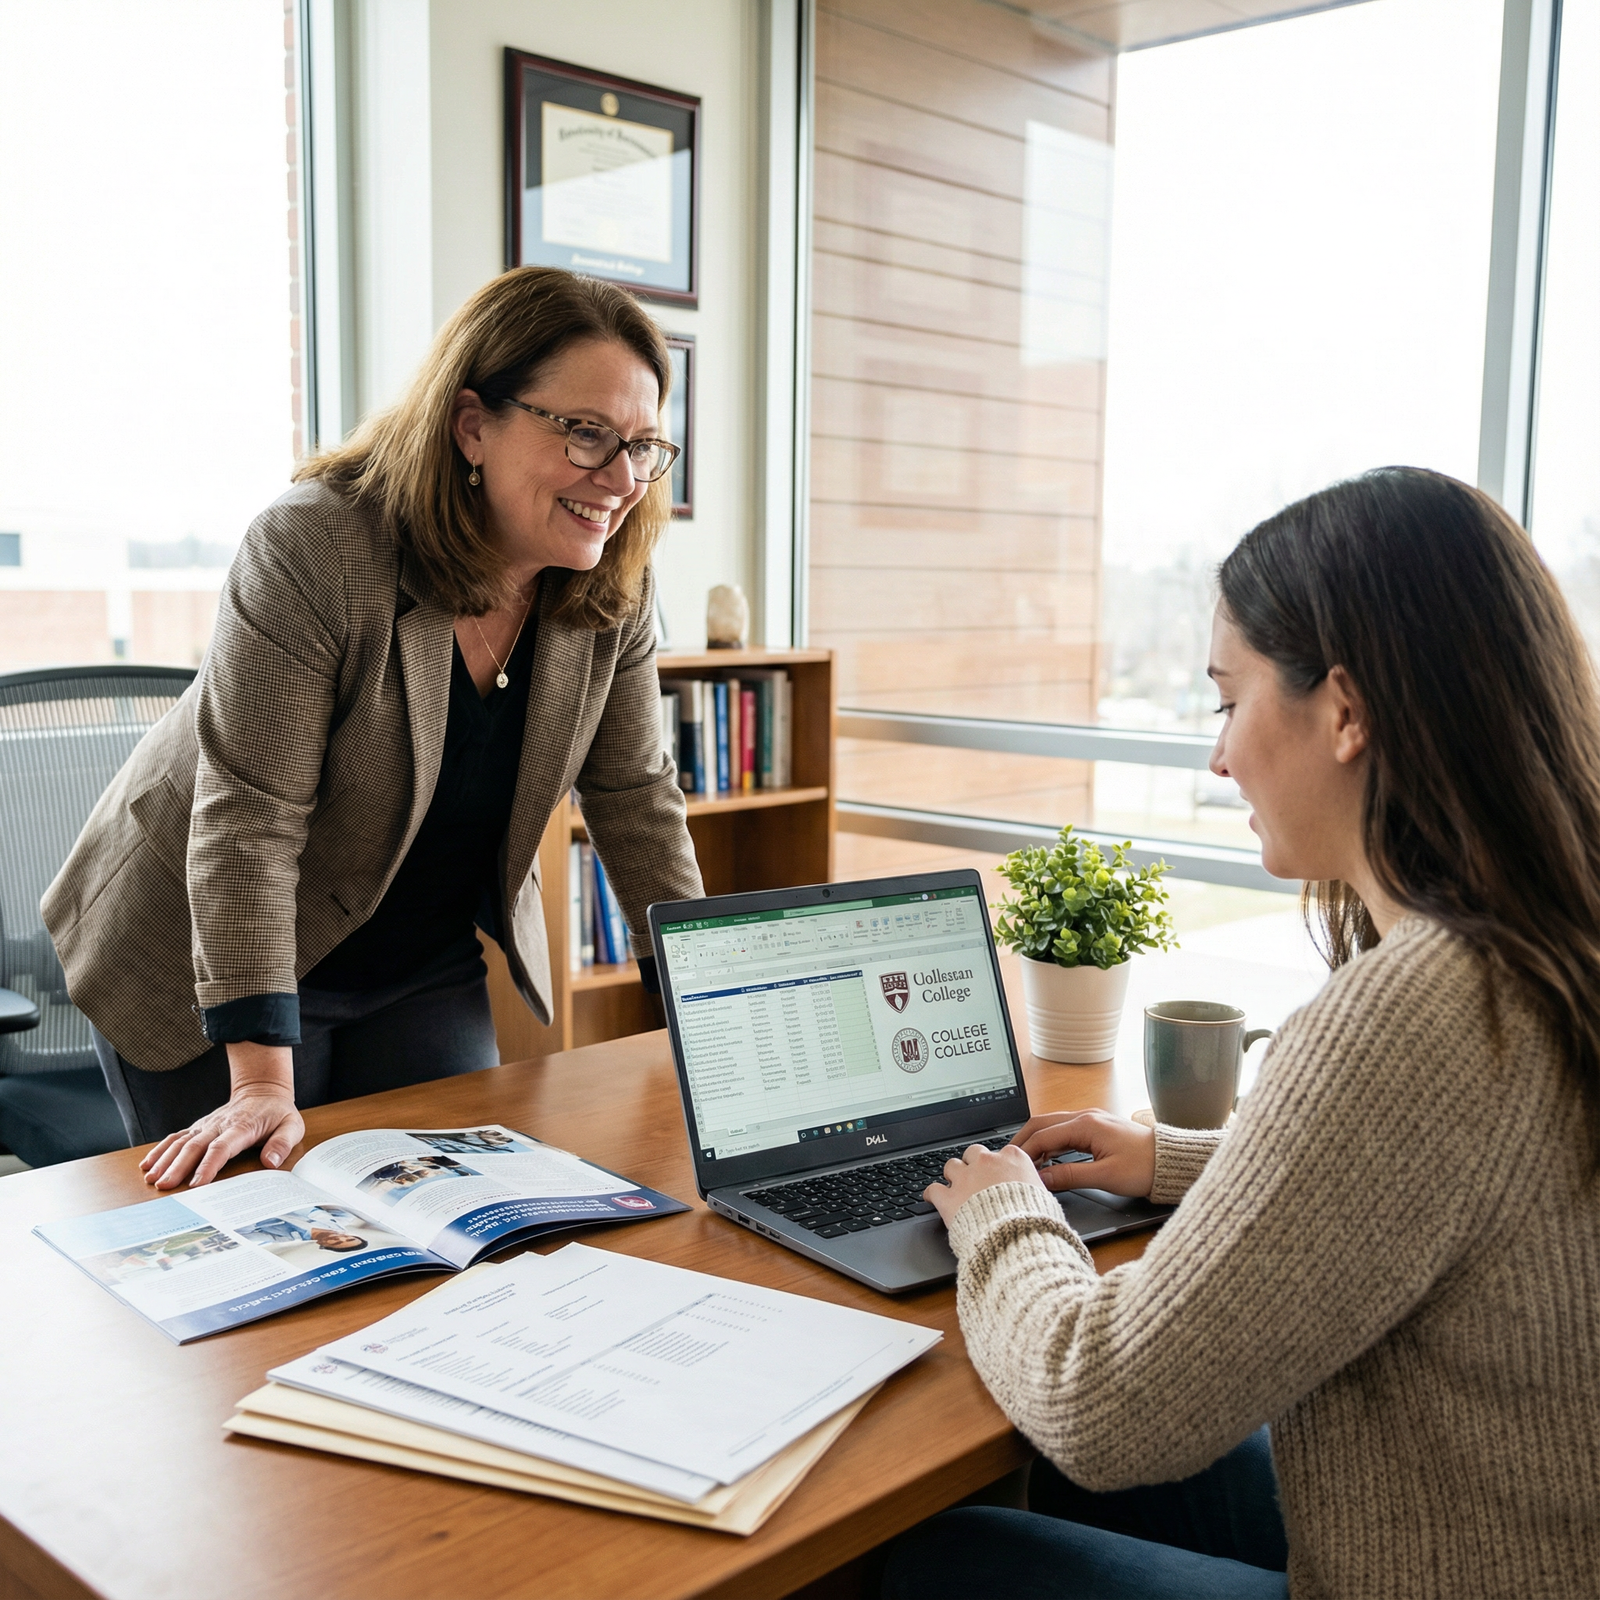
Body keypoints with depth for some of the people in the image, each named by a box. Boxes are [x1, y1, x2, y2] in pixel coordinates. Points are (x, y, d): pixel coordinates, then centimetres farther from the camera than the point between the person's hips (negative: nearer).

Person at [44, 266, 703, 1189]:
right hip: (208, 966, -4)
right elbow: (249, 819, -29)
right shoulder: (317, 548, -27)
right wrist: (263, 1081, -33)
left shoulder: (614, 584, -10)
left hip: (429, 967, 5)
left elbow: (638, 798, -2)